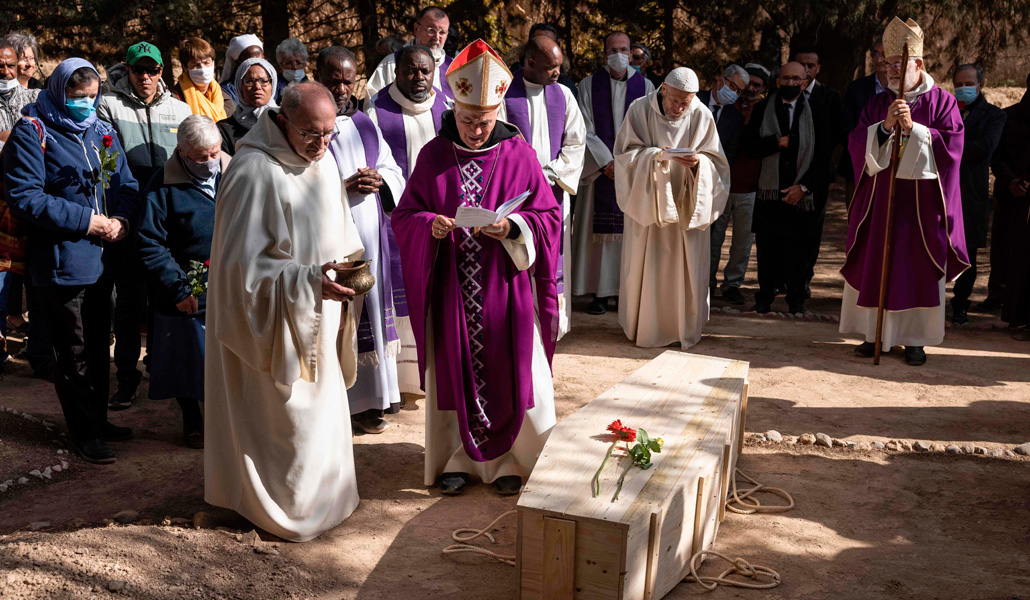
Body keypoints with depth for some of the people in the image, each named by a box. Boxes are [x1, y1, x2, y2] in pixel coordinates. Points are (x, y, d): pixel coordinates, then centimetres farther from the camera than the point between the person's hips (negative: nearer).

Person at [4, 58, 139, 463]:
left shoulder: (101, 131, 11)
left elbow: (126, 185, 12)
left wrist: (120, 219, -10)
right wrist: (86, 220, -19)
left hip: (101, 259, 6)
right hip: (61, 261, -6)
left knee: (99, 346, 17)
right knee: (73, 353, 3)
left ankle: (98, 419, 31)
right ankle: (84, 433, 15)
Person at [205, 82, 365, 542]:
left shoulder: (322, 161, 3)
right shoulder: (253, 172, -23)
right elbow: (244, 263, -23)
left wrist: (350, 263, -2)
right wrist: (309, 280, -31)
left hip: (317, 317, 8)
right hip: (274, 322, -8)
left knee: (320, 411, 20)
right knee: (285, 415, 3)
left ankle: (319, 493, 39)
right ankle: (288, 508, 22)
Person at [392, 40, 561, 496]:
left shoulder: (518, 154, -1)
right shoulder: (434, 156, 2)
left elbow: (549, 215, 0)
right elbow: (404, 215, 4)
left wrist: (512, 227, -19)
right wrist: (430, 225, -18)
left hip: (505, 290, -1)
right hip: (450, 291, 1)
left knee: (511, 374, 4)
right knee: (453, 372, 8)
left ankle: (510, 459, 22)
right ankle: (458, 459, 24)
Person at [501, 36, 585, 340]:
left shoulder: (563, 95, 9)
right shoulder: (503, 94, -3)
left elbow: (576, 143, 7)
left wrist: (548, 175, -6)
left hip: (554, 191, 4)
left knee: (553, 257, 4)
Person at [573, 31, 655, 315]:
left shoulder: (645, 86, 8)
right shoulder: (589, 85, 5)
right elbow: (586, 130, -1)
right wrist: (607, 162, -11)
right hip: (600, 169, -1)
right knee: (599, 229, -2)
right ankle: (600, 292, 3)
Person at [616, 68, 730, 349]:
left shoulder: (702, 115, -4)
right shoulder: (640, 110, -6)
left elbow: (715, 160, -1)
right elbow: (625, 152, -7)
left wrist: (698, 163, -23)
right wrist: (654, 155, -24)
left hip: (687, 204, 1)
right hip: (648, 200, 0)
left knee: (685, 267, 2)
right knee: (646, 265, 3)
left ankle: (683, 329, 15)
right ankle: (645, 326, 18)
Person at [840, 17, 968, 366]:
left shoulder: (942, 102, 2)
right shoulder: (877, 105, 9)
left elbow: (951, 145, -8)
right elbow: (857, 144, -1)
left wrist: (913, 128, -19)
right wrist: (885, 126, -18)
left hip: (923, 201, -2)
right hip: (880, 199, 3)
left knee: (919, 268, 1)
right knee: (875, 265, 3)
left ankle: (915, 338, 11)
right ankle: (876, 334, 13)